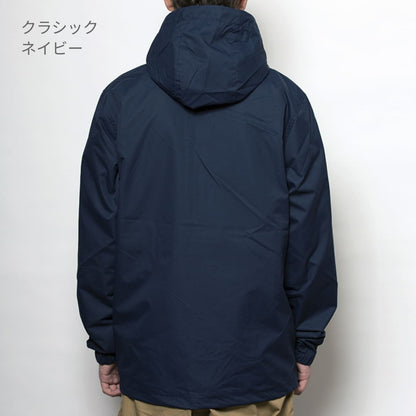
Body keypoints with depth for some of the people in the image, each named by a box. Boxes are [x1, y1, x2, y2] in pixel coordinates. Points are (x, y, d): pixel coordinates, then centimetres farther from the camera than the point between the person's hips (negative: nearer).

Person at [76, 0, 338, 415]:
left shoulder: (121, 97, -5)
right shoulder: (286, 99, -6)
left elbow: (97, 235, -3)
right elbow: (311, 237, -5)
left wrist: (105, 346, 7)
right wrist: (304, 345, 6)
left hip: (151, 360, 1)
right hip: (257, 363, 0)